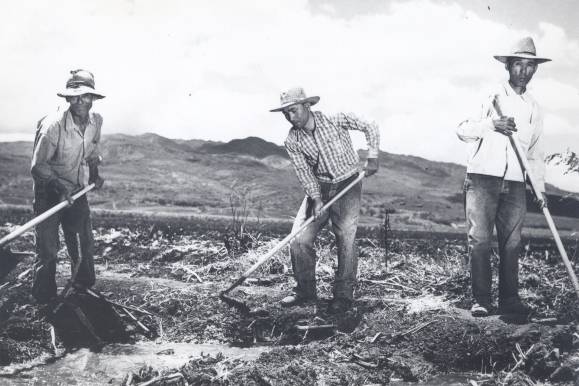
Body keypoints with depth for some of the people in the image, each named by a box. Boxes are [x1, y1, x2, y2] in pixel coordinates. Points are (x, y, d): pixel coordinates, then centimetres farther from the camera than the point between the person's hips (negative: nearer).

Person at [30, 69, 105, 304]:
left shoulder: (96, 121, -6)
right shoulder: (53, 125, -25)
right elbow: (38, 166, -22)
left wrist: (94, 173, 1)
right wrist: (59, 187, -34)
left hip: (77, 191, 6)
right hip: (49, 193, -5)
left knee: (84, 245, 12)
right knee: (47, 251, -2)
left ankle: (84, 292, 32)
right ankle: (45, 302, 13)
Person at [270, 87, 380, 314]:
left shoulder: (336, 120, -14)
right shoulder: (292, 141, -6)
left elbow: (370, 128, -5)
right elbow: (304, 172, -9)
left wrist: (372, 157, -15)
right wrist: (316, 199, -22)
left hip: (348, 184, -3)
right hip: (319, 187, 3)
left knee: (345, 239, -10)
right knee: (299, 239, -6)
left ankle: (343, 295, 4)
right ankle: (306, 291, 11)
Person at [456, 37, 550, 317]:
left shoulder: (533, 107, 17)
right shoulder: (490, 96, 5)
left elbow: (536, 150, 20)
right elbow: (462, 130, -3)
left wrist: (540, 187, 12)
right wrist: (491, 124, -19)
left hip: (515, 183, 4)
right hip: (483, 177, -3)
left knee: (511, 242, 1)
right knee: (479, 239, -7)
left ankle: (509, 299, 8)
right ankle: (480, 300, -2)